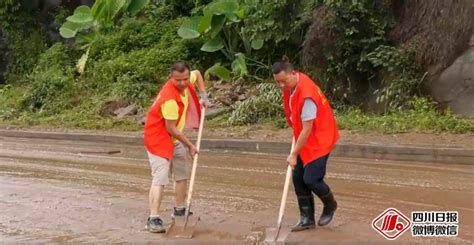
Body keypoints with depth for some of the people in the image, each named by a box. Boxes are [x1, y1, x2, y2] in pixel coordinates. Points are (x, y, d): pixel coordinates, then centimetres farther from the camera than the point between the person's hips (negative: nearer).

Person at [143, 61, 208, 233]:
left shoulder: (186, 80, -10)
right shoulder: (170, 99, -32)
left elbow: (197, 74, 17)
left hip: (174, 138, 9)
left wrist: (203, 94, 5)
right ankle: (153, 219, -20)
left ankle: (179, 210, 31)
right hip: (158, 137, -9)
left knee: (183, 173, 16)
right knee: (160, 178, -18)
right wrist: (190, 145, -14)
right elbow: (171, 129, -25)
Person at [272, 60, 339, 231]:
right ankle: (307, 219, 14)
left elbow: (307, 130, -27)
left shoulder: (306, 95, -31)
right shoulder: (291, 84, -4)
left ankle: (330, 206, 18)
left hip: (319, 139, -9)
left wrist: (294, 154, -21)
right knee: (298, 178, 4)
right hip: (304, 139, 9)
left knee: (311, 179, -12)